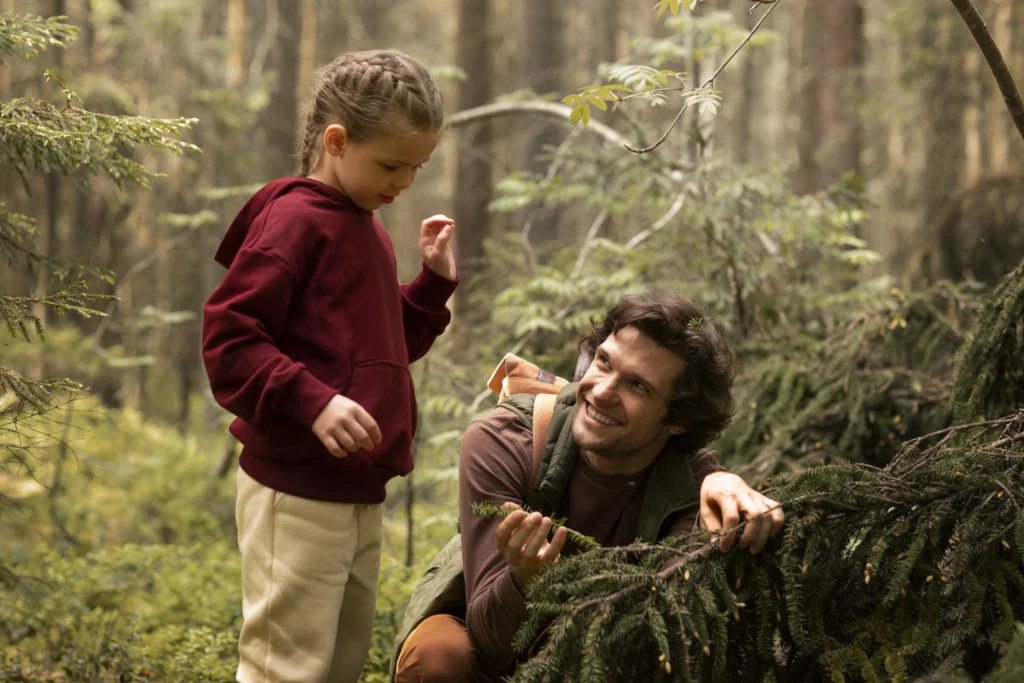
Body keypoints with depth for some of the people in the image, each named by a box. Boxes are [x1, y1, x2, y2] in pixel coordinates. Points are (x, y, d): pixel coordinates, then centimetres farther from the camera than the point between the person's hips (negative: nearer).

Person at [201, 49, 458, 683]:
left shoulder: (367, 230, 16)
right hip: (297, 494, -9)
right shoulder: (296, 219, -11)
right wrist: (312, 401, -27)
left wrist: (434, 283, 13)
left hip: (359, 493, 9)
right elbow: (228, 338, -17)